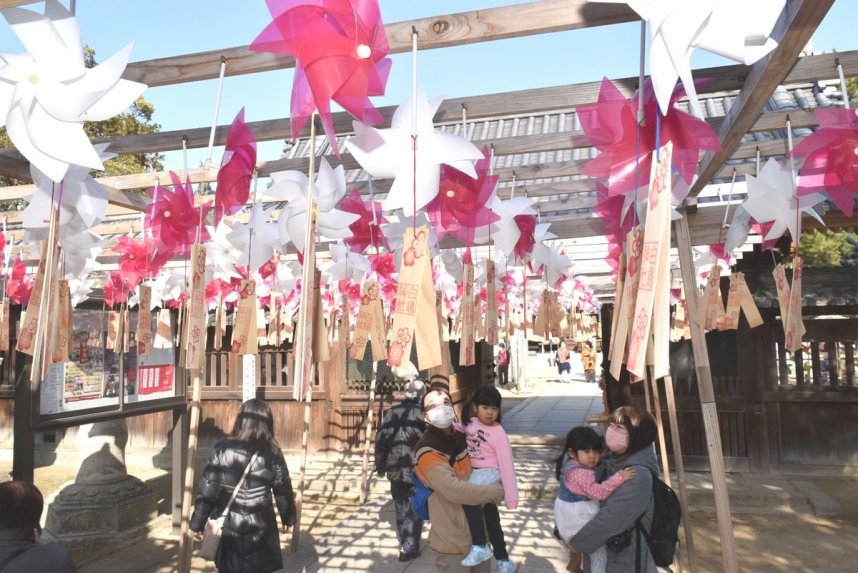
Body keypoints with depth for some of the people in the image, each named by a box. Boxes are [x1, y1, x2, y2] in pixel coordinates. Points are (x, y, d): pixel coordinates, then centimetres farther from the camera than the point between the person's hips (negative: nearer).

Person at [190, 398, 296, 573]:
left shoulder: (223, 449, -8)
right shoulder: (272, 453, -7)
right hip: (260, 529, 0)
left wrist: (197, 523, 2)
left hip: (227, 527, 1)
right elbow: (283, 490, -1)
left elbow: (207, 488, -7)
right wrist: (288, 518, 14)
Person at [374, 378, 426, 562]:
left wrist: (380, 464, 13)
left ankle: (405, 544, 24)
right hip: (417, 470, -4)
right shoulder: (423, 414, -10)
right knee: (415, 509, 8)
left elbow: (380, 438, 4)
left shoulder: (392, 412, 3)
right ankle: (410, 548, 7)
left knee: (401, 508, 17)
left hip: (395, 469, 4)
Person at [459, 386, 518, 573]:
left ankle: (480, 547, -21)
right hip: (475, 473, 7)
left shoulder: (498, 433, -16)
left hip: (490, 473, -7)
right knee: (491, 517, 17)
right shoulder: (470, 424, 0)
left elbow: (506, 465, -16)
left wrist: (511, 496, -16)